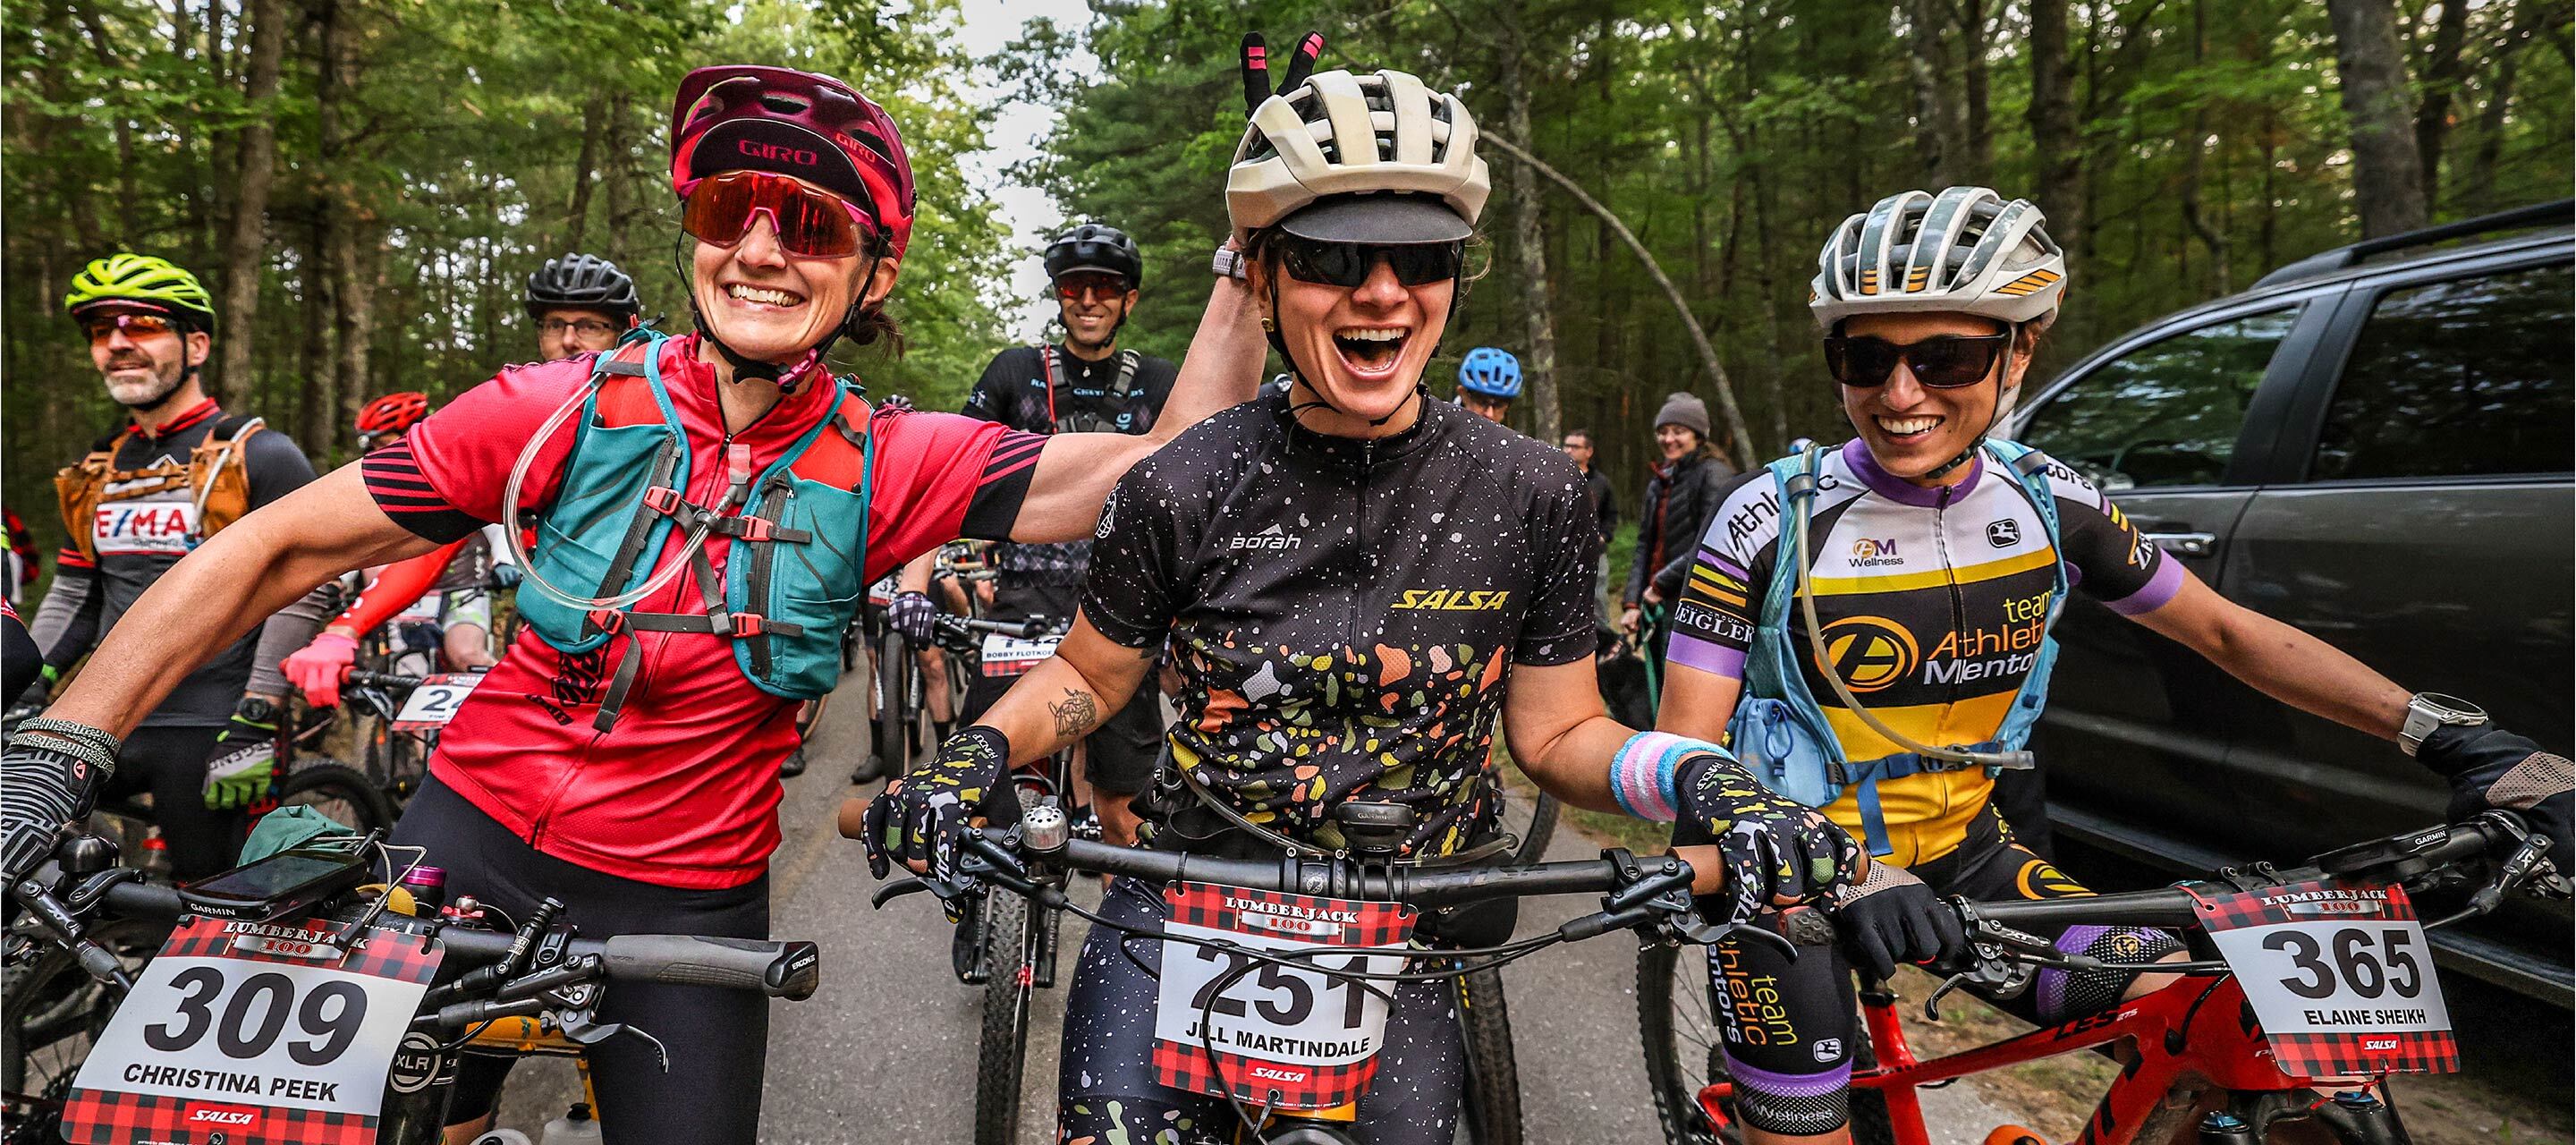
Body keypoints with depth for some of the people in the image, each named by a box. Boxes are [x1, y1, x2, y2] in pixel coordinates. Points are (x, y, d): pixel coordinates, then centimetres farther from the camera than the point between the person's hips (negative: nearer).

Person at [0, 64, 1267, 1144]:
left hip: (690, 898, 0)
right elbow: (276, 547, -8)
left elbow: (1160, 469, -17)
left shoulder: (880, 468, -12)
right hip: (475, 844, 0)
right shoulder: (570, 408, -13)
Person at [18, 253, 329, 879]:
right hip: (106, 725, 6)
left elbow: (296, 595, -12)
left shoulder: (259, 456, -5)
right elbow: (71, 599, 20)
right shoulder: (97, 470, 15)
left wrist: (254, 724, -18)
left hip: (209, 733, -6)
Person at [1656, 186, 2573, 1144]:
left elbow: (2228, 632, 7)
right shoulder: (1772, 520, -19)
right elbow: (1686, 755, -20)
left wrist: (2449, 734, -2)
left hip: (1956, 850, 4)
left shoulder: (2048, 505, -6)